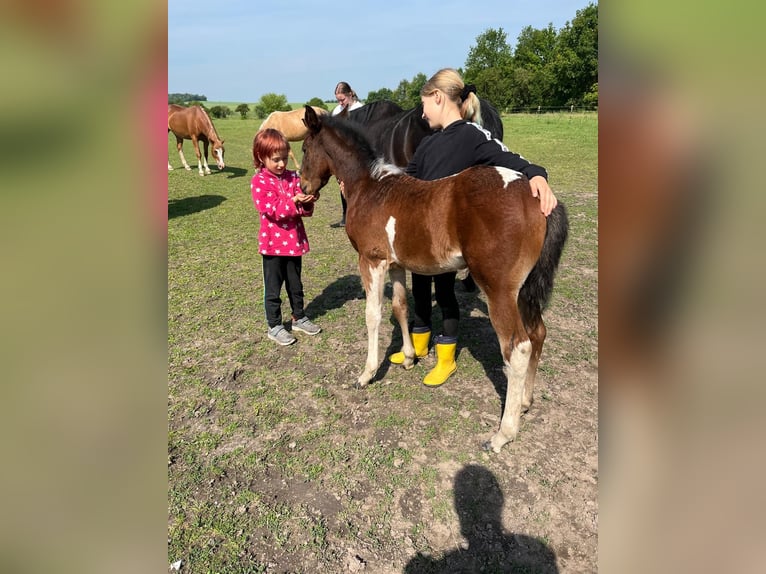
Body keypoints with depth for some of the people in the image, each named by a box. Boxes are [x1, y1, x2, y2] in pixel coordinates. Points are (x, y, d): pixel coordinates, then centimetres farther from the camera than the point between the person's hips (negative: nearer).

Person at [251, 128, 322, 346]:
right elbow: (271, 208, -21)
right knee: (273, 288, 8)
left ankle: (299, 318, 36)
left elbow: (305, 211, 3)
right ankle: (274, 326, 21)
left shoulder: (293, 177, 4)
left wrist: (308, 202, -20)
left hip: (295, 240, 5)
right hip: (273, 243, -5)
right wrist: (295, 201, -31)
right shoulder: (259, 181, -10)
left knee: (295, 284, 19)